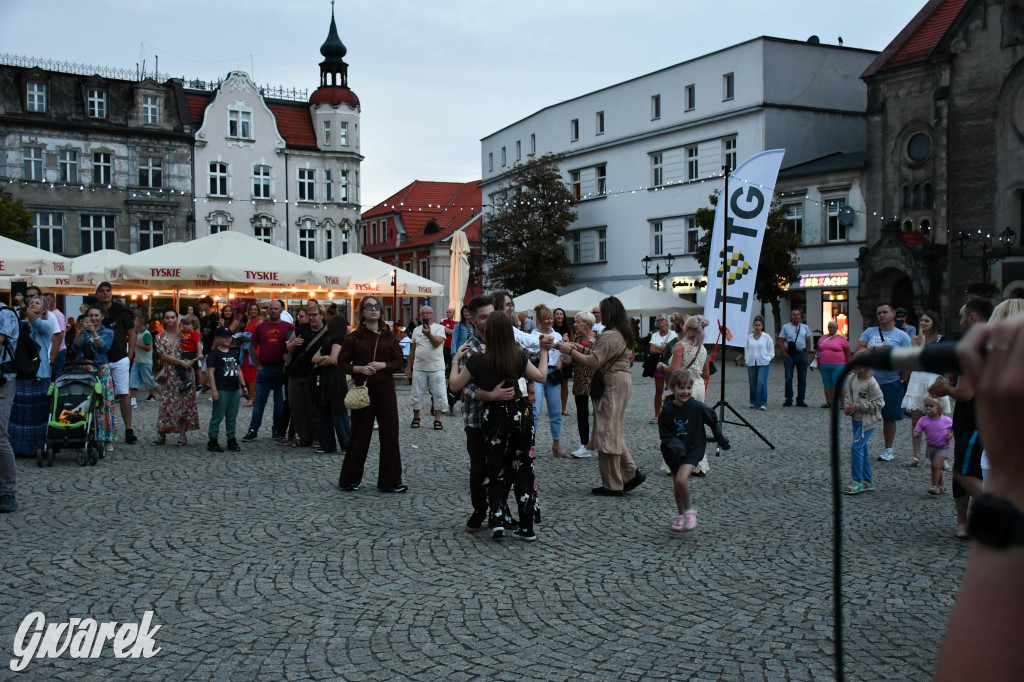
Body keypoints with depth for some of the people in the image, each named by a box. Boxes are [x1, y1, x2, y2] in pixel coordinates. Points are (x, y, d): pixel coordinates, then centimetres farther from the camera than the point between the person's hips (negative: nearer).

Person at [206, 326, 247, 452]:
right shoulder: (214, 354, -6)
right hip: (221, 390, -7)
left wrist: (243, 385, 16)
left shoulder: (234, 353, 15)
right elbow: (210, 372, -11)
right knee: (218, 416, -3)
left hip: (234, 389, 7)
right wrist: (213, 390, -17)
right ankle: (212, 441, 2)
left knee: (232, 416, 12)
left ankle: (231, 440, 19)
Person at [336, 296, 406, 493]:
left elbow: (398, 361, 5)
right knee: (360, 434, 4)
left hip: (385, 388, 3)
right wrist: (359, 368, -17)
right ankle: (349, 479, 18)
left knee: (390, 434, 2)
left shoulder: (388, 336, 5)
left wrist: (383, 365, -13)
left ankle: (390, 481, 10)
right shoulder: (354, 337, -1)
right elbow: (342, 363, 0)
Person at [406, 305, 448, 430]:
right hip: (419, 368, 3)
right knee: (417, 395, 7)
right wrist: (409, 367, 13)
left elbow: (437, 343, -18)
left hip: (436, 368, -3)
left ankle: (437, 419, 9)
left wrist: (428, 334, -34)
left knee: (439, 395, -1)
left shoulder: (439, 328, -2)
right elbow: (413, 350, 15)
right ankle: (416, 418, 21)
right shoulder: (416, 330, 11)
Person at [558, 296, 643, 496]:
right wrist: (580, 348, 13)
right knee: (613, 431, 17)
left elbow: (593, 362, -21)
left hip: (612, 384, -10)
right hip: (622, 380, 10)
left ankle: (613, 485, 3)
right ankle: (631, 474, 16)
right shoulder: (623, 334, 14)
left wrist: (570, 351, -14)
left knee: (607, 433, -3)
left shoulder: (609, 336, -17)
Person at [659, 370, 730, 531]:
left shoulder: (698, 407, -13)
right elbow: (664, 435, -5)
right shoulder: (666, 411, -10)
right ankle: (680, 514, 33)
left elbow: (713, 421, 3)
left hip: (693, 450, -3)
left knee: (681, 478, -22)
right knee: (677, 486, 11)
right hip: (675, 453, 3)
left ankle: (689, 511, -1)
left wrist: (722, 440, 12)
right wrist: (675, 445, -24)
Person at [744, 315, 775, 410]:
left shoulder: (767, 337, 2)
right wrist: (746, 359, 4)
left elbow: (771, 351, 6)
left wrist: (768, 359, -5)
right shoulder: (749, 337, 8)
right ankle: (753, 402, 17)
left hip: (763, 363, -3)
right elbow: (746, 350, 15)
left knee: (762, 383, -13)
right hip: (751, 363, 3)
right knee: (753, 384, 5)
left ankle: (762, 403, -9)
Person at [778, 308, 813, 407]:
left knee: (802, 378, 3)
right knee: (788, 378, -4)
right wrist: (785, 354, -7)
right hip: (789, 355, -3)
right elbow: (781, 341, 0)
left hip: (801, 354, 3)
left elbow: (808, 342, 12)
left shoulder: (805, 327, 10)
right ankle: (788, 400, 4)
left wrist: (806, 354, 2)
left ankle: (800, 400, 11)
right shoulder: (785, 327, 2)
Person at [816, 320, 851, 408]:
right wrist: (818, 363, 13)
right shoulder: (822, 338, 13)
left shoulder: (841, 339, 0)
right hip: (824, 366, 4)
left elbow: (848, 353, 2)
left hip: (837, 366, -4)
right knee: (827, 385, 9)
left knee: (838, 385, -4)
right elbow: (819, 351, 18)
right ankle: (828, 402, 17)